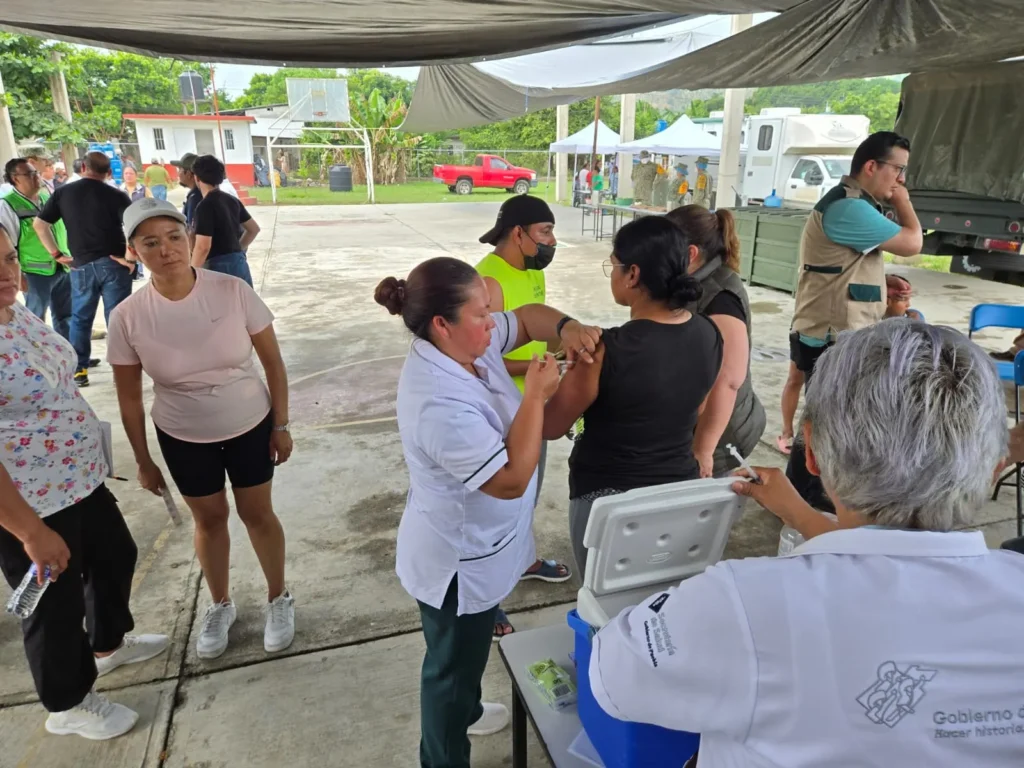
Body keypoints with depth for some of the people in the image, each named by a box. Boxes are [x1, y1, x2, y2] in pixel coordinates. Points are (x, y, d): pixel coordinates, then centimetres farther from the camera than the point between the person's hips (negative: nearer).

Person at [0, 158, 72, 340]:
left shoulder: (48, 199, 11)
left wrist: (69, 256, 13)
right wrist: (18, 275, -17)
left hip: (63, 269, 6)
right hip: (35, 273, -6)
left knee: (65, 316, 15)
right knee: (36, 321, 6)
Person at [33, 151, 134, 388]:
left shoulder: (63, 192, 5)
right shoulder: (116, 195, -5)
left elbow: (39, 224, 5)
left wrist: (56, 254, 8)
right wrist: (129, 258, -10)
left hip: (81, 265, 3)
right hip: (112, 263, -2)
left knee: (80, 318, 14)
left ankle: (79, 369, 18)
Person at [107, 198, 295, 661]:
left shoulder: (233, 291, -19)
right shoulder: (128, 317, -16)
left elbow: (273, 363, -9)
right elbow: (130, 399, -4)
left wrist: (281, 425, -6)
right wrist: (143, 462, 2)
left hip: (251, 426, -1)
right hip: (183, 438, 1)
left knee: (257, 513, 13)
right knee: (209, 519, 18)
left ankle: (278, 599, 36)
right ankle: (220, 606, 42)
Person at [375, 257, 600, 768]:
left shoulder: (466, 343, -9)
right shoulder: (442, 404, -37)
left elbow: (526, 317, 4)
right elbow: (511, 479, -33)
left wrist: (566, 328, -17)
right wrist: (536, 395, -30)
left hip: (476, 547, 9)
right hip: (461, 562, -9)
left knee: (465, 654, 33)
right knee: (453, 663, 16)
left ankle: (465, 711, 59)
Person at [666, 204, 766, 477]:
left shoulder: (718, 299, -24)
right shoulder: (699, 285, 6)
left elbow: (728, 381, -29)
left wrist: (702, 450, -26)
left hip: (715, 435, -9)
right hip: (688, 426, 9)